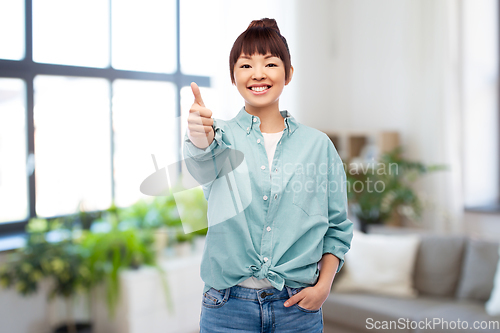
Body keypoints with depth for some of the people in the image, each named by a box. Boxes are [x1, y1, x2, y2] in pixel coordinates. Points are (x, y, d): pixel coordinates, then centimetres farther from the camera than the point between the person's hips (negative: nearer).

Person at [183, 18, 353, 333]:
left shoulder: (318, 144, 3)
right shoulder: (223, 135, 0)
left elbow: (338, 227, 7)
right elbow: (205, 161, -24)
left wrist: (324, 284, -5)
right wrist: (199, 136, -46)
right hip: (228, 306, 0)